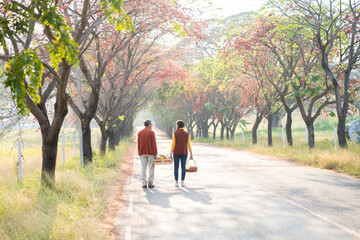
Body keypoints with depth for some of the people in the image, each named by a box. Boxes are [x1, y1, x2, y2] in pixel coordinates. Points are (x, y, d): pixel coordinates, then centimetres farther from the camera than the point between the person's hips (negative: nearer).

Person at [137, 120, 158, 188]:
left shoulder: (139, 133, 7)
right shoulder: (151, 132, -6)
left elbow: (138, 144, 8)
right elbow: (154, 143, -9)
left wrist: (139, 153, 13)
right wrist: (155, 153, -6)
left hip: (142, 153, 4)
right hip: (150, 152, -4)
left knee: (143, 167, 5)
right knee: (151, 167, 4)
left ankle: (144, 183, 3)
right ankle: (150, 183, 2)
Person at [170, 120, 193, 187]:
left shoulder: (175, 133, -7)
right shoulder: (187, 134, 1)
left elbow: (173, 144, -9)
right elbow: (189, 145, 0)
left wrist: (171, 153, -6)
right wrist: (191, 154, 3)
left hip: (176, 153, -2)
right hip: (184, 153, 2)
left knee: (176, 167, 4)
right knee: (183, 167, 6)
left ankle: (176, 182, 2)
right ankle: (182, 182, 4)